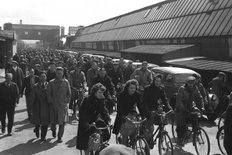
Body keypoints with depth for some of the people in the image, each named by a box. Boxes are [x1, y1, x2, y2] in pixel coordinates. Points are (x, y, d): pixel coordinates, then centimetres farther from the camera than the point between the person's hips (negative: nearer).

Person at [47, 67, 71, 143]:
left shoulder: (66, 82, 3)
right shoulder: (51, 82, 1)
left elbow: (69, 93, 7)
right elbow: (49, 94, 3)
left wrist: (66, 102, -1)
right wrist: (51, 102, -5)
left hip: (63, 105, 0)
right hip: (54, 105, 0)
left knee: (62, 122, -3)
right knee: (53, 121, 7)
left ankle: (60, 137, 10)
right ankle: (53, 130, 41)